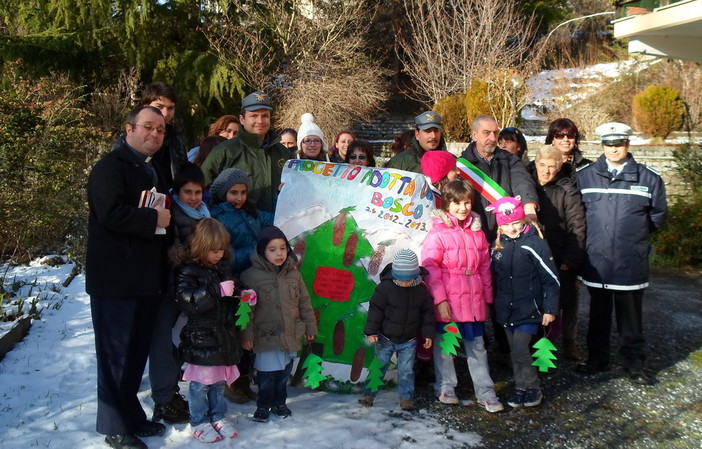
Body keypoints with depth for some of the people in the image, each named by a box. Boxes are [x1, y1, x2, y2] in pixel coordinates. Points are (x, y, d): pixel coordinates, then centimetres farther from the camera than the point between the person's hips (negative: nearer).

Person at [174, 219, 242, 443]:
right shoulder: (189, 271, -12)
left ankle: (218, 416, 28)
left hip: (223, 335, 6)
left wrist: (242, 296, 4)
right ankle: (199, 422, 15)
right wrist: (217, 291, -31)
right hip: (201, 337, -6)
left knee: (219, 379, 15)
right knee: (201, 382, 1)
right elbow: (185, 299, -27)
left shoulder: (222, 267, 9)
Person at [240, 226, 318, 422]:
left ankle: (279, 403, 35)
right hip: (266, 337, -4)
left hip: (290, 336, 4)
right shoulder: (252, 276, -11)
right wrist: (247, 334, -10)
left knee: (284, 372, 16)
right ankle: (263, 405, 24)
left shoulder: (293, 274, 2)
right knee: (267, 374, 4)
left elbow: (304, 302, 9)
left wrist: (310, 327, 10)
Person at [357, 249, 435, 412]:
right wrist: (371, 331, -14)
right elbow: (375, 309, -12)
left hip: (408, 341, 2)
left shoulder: (421, 289, -8)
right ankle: (369, 393, 23)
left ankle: (406, 397, 21)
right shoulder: (385, 286, -16)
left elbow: (427, 312, 3)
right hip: (385, 338, -1)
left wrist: (428, 334, 2)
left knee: (406, 370, 6)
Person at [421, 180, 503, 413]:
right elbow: (430, 268, -11)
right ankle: (446, 388, 26)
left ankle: (485, 393, 17)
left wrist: (487, 298, 13)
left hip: (474, 300, 4)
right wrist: (440, 299, -16)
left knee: (477, 346, 10)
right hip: (447, 301, -4)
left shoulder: (477, 232, 9)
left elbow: (484, 268, 14)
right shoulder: (438, 232, -8)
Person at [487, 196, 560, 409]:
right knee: (515, 351, 13)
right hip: (506, 310, 6)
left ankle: (532, 388, 6)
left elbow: (551, 279, -10)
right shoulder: (497, 245, 4)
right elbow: (493, 277, 15)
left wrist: (550, 309, -10)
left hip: (529, 309, -5)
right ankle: (521, 388, 26)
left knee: (520, 348, -13)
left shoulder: (534, 244, -12)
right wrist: (493, 305, 15)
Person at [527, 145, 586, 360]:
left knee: (568, 299, 8)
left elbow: (577, 227, -12)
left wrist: (569, 260, -17)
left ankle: (569, 341, 23)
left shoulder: (568, 190, -9)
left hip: (562, 259, -2)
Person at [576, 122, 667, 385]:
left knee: (630, 316, 9)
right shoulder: (584, 176, 2)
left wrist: (634, 233, 6)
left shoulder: (649, 179, 0)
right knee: (598, 314, 14)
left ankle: (633, 363, 23)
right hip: (596, 261, 1)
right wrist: (592, 232, 5)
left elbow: (657, 216, 9)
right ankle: (597, 359, 28)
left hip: (631, 263, -1)